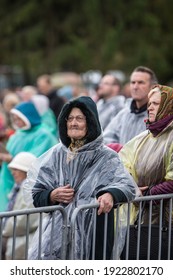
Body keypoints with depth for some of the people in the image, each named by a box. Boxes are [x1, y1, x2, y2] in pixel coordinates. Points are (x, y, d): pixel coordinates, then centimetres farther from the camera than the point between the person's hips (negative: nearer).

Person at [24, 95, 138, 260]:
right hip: (58, 228, 3)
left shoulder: (105, 157, 1)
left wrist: (111, 194, -33)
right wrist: (52, 196, -9)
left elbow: (127, 185, -12)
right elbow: (36, 196, 13)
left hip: (93, 232, -3)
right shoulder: (57, 154, 12)